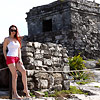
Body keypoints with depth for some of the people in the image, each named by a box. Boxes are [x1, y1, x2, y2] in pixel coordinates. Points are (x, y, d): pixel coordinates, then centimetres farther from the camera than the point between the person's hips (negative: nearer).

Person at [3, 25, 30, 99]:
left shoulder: (17, 39, 16)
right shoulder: (7, 39, 1)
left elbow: (19, 50, 15)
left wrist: (20, 59, 3)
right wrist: (6, 59, -1)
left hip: (17, 58, 5)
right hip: (10, 57, -5)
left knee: (23, 71, -14)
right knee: (15, 75, -10)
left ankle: (25, 89, -6)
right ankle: (15, 94, -5)